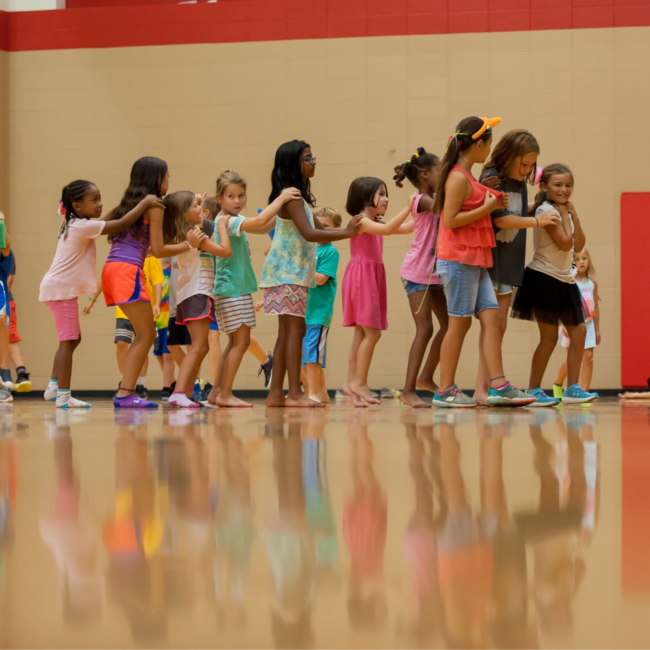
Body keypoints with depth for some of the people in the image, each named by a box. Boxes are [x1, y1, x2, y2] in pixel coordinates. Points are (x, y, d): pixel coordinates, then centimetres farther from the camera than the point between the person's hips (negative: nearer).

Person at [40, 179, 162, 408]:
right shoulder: (82, 226, -18)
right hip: (61, 289, -10)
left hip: (60, 288, 10)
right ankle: (63, 396, -10)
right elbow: (121, 224, -20)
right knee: (68, 341, -10)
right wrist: (145, 202, -15)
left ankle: (54, 387, 24)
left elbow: (106, 221, 22)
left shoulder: (75, 224, 11)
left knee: (72, 339, 18)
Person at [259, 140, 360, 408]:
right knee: (295, 328, -11)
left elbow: (319, 230, 21)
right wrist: (346, 233, -21)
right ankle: (295, 394, -13)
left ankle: (276, 393, 9)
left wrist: (349, 229, 9)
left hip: (294, 272, 10)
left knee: (286, 332, 8)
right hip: (287, 270, -10)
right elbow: (310, 234, -22)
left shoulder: (299, 195, 18)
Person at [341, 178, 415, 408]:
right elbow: (387, 229, -27)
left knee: (362, 333, 7)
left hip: (372, 278, 10)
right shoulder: (362, 222, -11)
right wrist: (408, 208, -24)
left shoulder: (373, 224, 17)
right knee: (372, 332, -12)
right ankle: (359, 383, -9)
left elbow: (406, 229, 15)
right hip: (361, 277, -10)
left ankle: (352, 383, 7)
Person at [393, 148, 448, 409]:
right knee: (425, 328, -13)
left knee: (448, 325, 11)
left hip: (433, 273, 9)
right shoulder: (422, 200, -11)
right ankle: (408, 391, -11)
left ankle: (426, 377, 24)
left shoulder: (433, 201, 16)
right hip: (417, 272, -9)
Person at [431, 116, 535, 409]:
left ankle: (498, 386, -4)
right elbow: (450, 220, -19)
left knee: (492, 316, 1)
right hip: (458, 260, -10)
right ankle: (445, 390, 2)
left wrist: (491, 204, 13)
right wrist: (486, 208, -16)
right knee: (460, 322, -5)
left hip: (475, 261, 10)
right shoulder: (458, 178, -13)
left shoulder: (468, 177, 18)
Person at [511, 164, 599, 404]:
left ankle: (572, 388, 9)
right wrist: (565, 215, -11)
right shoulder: (546, 210, -13)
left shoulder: (564, 210, 14)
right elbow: (565, 243, -21)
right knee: (549, 336, -5)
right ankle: (534, 390, 1)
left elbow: (579, 245, 5)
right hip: (545, 278, -9)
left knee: (579, 332, 5)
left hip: (564, 280, 9)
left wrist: (573, 214, -2)